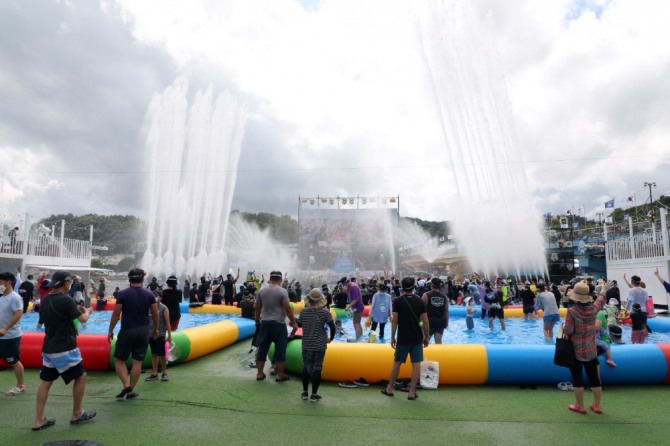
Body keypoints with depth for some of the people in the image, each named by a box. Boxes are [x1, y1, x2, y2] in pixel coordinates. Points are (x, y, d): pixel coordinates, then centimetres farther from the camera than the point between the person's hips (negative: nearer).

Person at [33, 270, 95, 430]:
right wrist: (87, 311, 7)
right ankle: (77, 414, 15)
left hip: (49, 347, 8)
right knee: (81, 376, 6)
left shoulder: (45, 300, 6)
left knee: (46, 381, 11)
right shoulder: (66, 299, -18)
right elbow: (83, 319, -15)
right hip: (64, 348, -8)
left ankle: (39, 420, 14)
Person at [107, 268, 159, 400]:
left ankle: (126, 385, -2)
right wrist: (156, 329, 16)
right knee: (137, 362, 7)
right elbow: (155, 314, 3)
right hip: (144, 330, 3)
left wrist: (110, 331, 4)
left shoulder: (123, 294, -7)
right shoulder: (149, 294, 0)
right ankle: (131, 391, 14)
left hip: (127, 331, -2)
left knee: (119, 359, 12)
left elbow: (116, 314, -7)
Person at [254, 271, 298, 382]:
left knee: (262, 348, 12)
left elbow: (257, 307, 10)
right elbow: (288, 308, -13)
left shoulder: (262, 291, 3)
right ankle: (280, 375, 10)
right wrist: (294, 323, -5)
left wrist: (257, 320, 25)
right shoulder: (282, 291, -10)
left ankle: (260, 374, 19)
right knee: (280, 350, 4)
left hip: (265, 323, 5)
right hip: (278, 323, -4)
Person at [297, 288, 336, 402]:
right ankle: (314, 394, 10)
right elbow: (332, 326, -11)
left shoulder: (304, 311, -4)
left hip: (306, 345, 2)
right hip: (320, 345, -2)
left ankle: (304, 392, 23)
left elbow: (299, 324, 10)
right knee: (317, 368, 5)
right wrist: (331, 338, 6)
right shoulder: (324, 311, -10)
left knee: (306, 367, 15)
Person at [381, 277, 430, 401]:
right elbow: (425, 322, -1)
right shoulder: (420, 301, -2)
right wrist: (426, 337, 9)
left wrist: (392, 337, 1)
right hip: (417, 338, 1)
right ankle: (412, 392, 9)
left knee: (397, 363, 11)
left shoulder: (397, 301, -7)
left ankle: (390, 388, 21)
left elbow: (394, 321, -8)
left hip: (402, 339, -1)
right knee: (416, 364, 6)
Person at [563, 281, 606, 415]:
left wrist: (563, 329, 2)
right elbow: (601, 300, 18)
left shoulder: (572, 311, -20)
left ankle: (580, 406, 16)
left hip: (576, 350, -5)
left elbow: (568, 331, -20)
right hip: (591, 350, 5)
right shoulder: (593, 308, -5)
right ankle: (597, 406, 26)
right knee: (594, 377, 14)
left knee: (577, 378, 7)